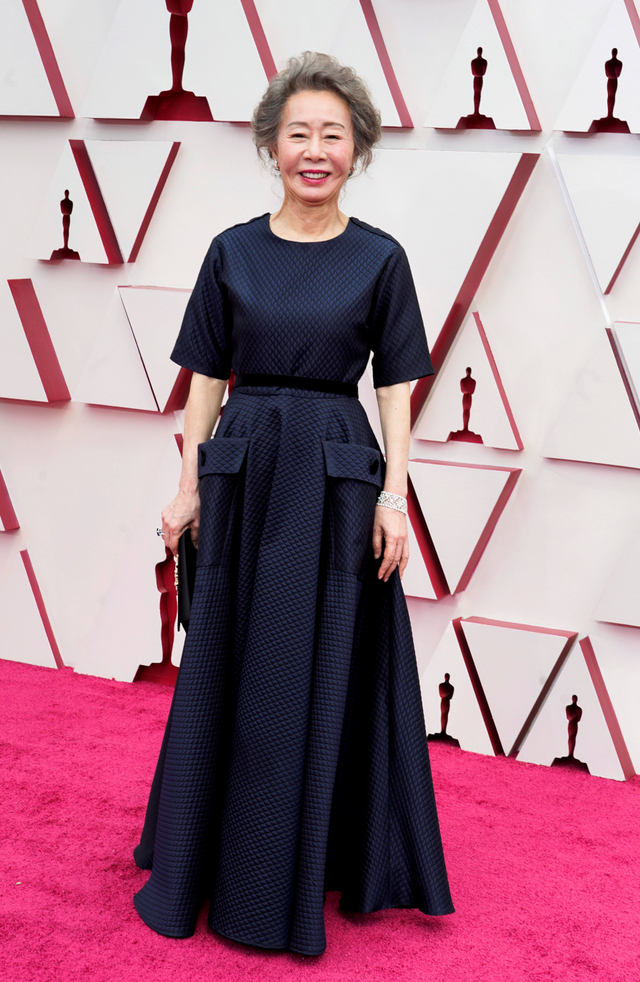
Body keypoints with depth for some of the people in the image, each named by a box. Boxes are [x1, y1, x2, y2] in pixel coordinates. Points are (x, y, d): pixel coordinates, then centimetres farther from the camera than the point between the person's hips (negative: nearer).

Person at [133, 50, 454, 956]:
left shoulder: (379, 259, 0)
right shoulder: (233, 251, 4)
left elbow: (396, 386, 0)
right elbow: (207, 376, 5)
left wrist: (394, 493, -9)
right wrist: (189, 487, 1)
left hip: (337, 475, -2)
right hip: (244, 469, 2)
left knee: (323, 670, 5)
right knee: (230, 667, 9)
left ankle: (311, 864, 23)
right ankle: (218, 859, 26)